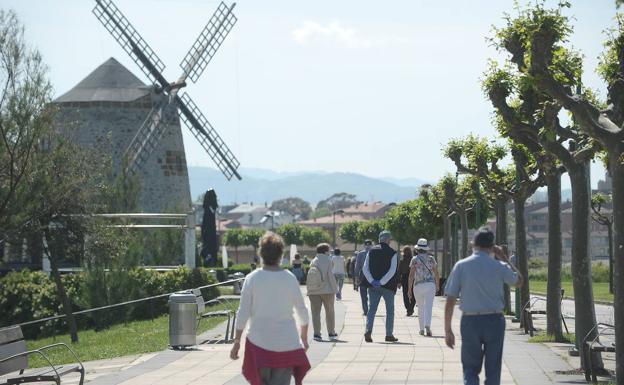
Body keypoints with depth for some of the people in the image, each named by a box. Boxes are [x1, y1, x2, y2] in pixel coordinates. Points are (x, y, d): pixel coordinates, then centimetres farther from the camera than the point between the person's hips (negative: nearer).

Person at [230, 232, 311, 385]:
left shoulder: (252, 278, -5)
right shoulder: (289, 278, -2)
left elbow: (243, 314, -6)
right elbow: (302, 311, 7)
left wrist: (237, 341, 2)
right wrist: (304, 337, 22)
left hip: (259, 341, -1)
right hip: (286, 343, 1)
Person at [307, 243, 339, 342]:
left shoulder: (313, 261, 7)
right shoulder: (328, 260, -5)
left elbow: (309, 275, 5)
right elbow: (330, 275, -9)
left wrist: (309, 290, 8)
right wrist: (335, 288, -2)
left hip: (313, 291, 3)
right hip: (327, 290, -3)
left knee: (315, 312, 4)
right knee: (329, 311, 10)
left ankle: (317, 334, -3)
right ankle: (331, 333, 15)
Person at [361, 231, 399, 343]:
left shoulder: (371, 251, 5)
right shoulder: (392, 253, -5)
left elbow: (365, 269, -2)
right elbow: (392, 271, -15)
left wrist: (372, 281, -7)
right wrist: (382, 282, -14)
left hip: (373, 286, 3)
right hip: (388, 287, -3)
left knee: (372, 309, 6)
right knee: (390, 310, 10)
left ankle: (368, 331, -13)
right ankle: (389, 335, 12)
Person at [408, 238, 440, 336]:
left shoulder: (415, 259, -1)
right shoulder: (431, 259, 6)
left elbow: (411, 275, -6)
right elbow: (436, 274, 9)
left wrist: (410, 289, -2)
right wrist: (437, 286, 24)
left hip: (418, 285, 0)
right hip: (430, 284, 1)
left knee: (420, 308, 14)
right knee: (428, 307, -6)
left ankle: (422, 329, 18)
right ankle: (427, 326, -26)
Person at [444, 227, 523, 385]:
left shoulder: (461, 266, -4)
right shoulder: (499, 267, -3)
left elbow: (450, 302, -5)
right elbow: (519, 281, 18)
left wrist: (448, 330, 1)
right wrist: (504, 258, 18)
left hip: (470, 321, 0)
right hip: (494, 320, 1)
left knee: (470, 369, 9)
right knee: (493, 371, 12)